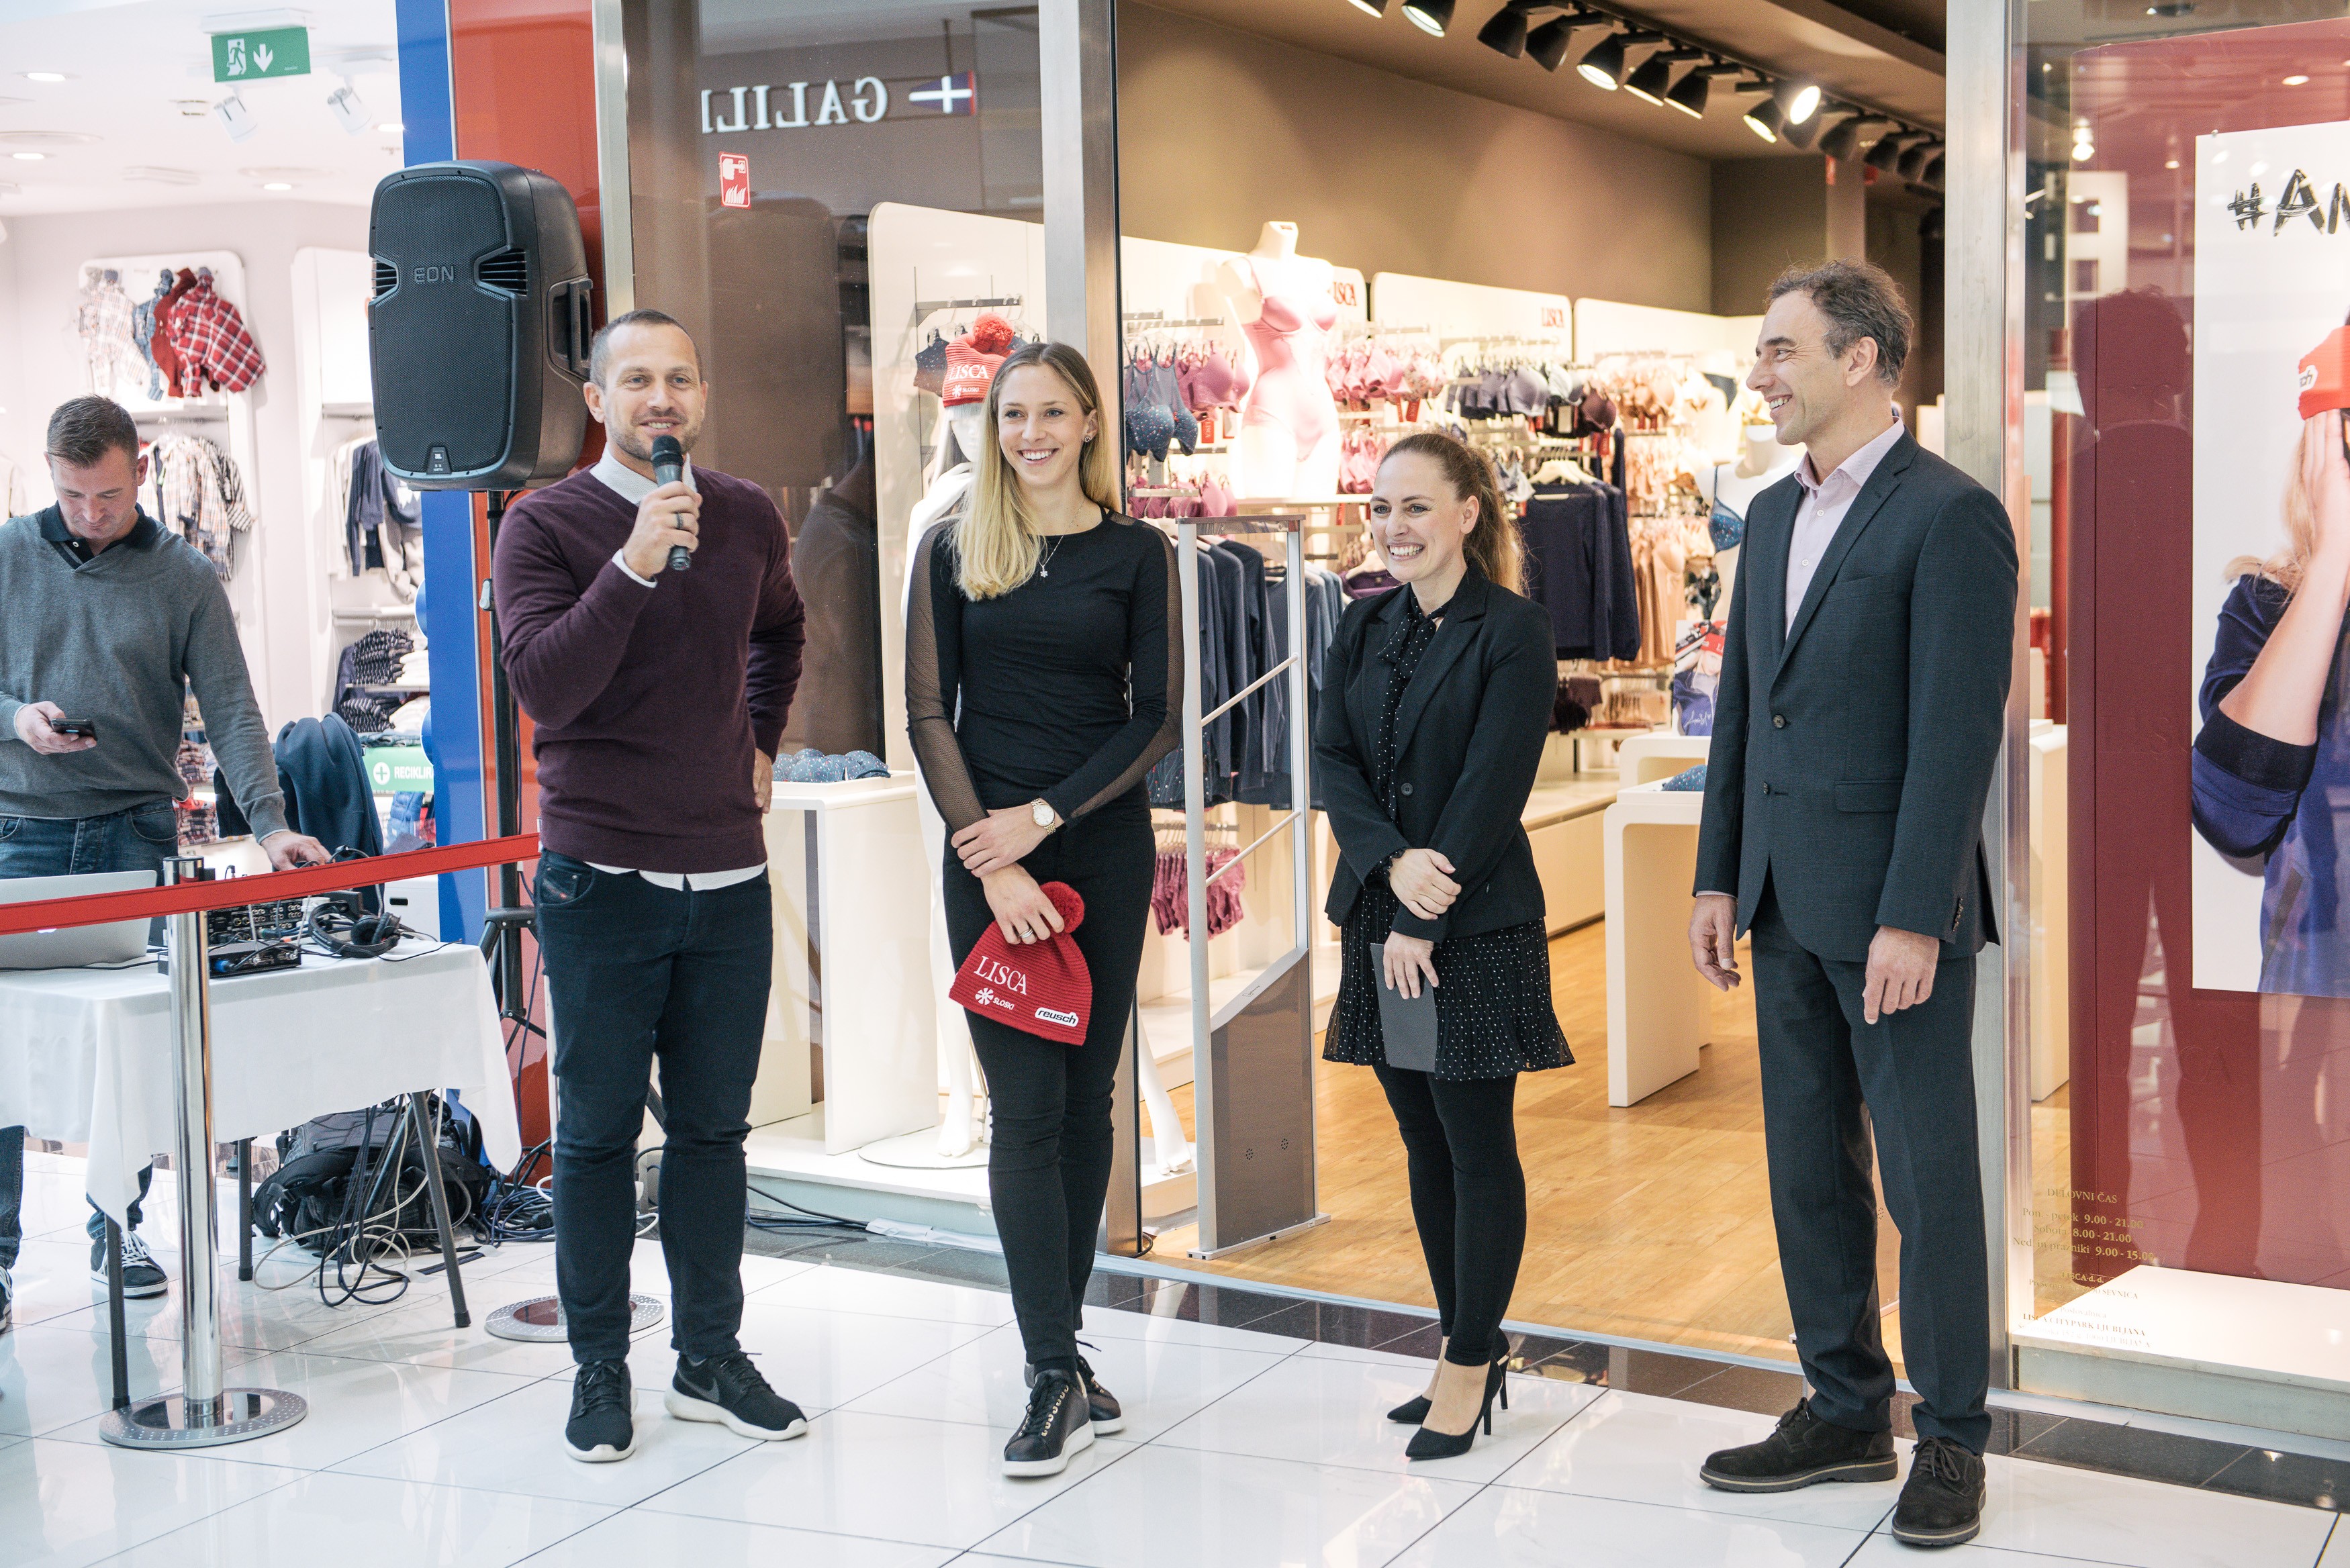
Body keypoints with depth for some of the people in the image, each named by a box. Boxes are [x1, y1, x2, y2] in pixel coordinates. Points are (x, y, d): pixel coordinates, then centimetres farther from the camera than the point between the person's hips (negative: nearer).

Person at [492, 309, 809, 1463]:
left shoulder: (748, 518, 8)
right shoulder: (546, 525, -6)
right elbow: (544, 686, -20)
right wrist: (635, 566, -26)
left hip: (729, 877, 4)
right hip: (602, 880, -4)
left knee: (714, 1126, 12)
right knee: (598, 1132, 4)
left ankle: (710, 1359, 23)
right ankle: (600, 1369, 16)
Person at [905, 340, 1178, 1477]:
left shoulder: (1135, 552, 4)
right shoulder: (952, 551, 4)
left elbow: (1156, 718, 0)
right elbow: (929, 714, 0)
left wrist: (1045, 816, -9)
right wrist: (991, 858, -10)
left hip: (1105, 846, 1)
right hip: (990, 851, -1)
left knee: (1085, 1100, 7)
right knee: (1026, 1108, -6)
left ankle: (1058, 1349, 19)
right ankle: (1056, 1376, -4)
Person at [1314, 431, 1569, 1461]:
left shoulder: (1513, 632, -8)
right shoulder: (1365, 628, 11)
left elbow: (1492, 789, -13)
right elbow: (1332, 762, 4)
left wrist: (1424, 920, -15)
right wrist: (1393, 861, -13)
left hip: (1477, 925, -6)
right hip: (1377, 915, 6)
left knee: (1478, 1143, 1)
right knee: (1423, 1142, 12)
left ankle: (1471, 1364, 10)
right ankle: (1465, 1347, 23)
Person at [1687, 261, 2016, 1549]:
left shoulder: (1950, 517, -12)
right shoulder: (1774, 515, 12)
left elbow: (1958, 731, -17)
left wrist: (1912, 919, -20)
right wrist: (1718, 876, 11)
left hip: (1894, 910, -8)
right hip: (1786, 906, 8)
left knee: (1928, 1178, 3)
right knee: (1808, 1169, 15)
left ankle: (1952, 1440, 16)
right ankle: (1845, 1412, 28)